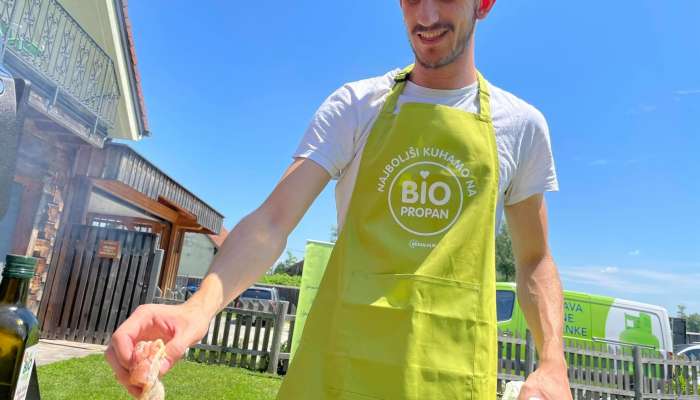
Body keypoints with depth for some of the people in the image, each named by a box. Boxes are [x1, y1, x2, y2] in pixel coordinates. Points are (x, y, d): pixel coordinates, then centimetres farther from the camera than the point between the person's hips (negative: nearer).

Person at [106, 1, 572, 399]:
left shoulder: (523, 124, 2)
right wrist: (201, 303, -29)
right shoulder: (355, 105, -2)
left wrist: (552, 362, -6)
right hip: (340, 354, 0)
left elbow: (534, 260, 8)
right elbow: (273, 219, -12)